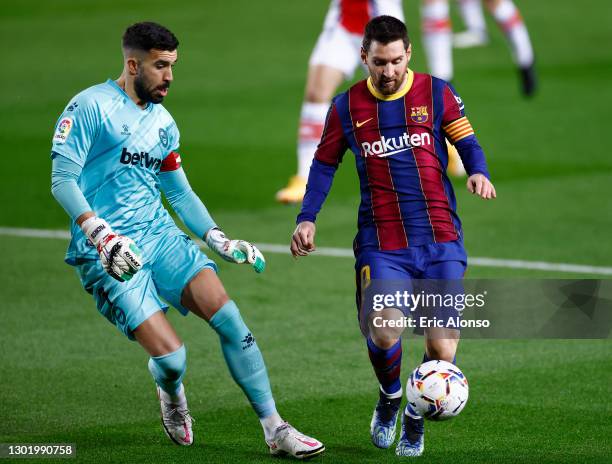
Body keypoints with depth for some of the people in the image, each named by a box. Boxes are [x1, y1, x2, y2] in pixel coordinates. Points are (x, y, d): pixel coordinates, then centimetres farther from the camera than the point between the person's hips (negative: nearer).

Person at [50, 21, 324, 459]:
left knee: (227, 316, -12)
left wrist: (219, 241, 13)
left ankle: (275, 429, -6)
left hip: (160, 234, 6)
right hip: (109, 254, -6)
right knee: (171, 356, -16)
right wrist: (101, 234, -25)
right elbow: (62, 180, -13)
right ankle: (171, 394, 22)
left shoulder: (164, 122, 15)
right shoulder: (90, 106, -7)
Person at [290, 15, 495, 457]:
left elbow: (468, 142, 9)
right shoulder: (347, 106, 6)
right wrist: (307, 218, 7)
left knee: (442, 349, -6)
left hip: (440, 240, 0)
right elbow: (325, 163, 16)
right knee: (383, 332, -22)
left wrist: (478, 171, -13)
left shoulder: (437, 93, 3)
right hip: (382, 244, 0)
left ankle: (416, 416, 24)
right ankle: (389, 397, 12)